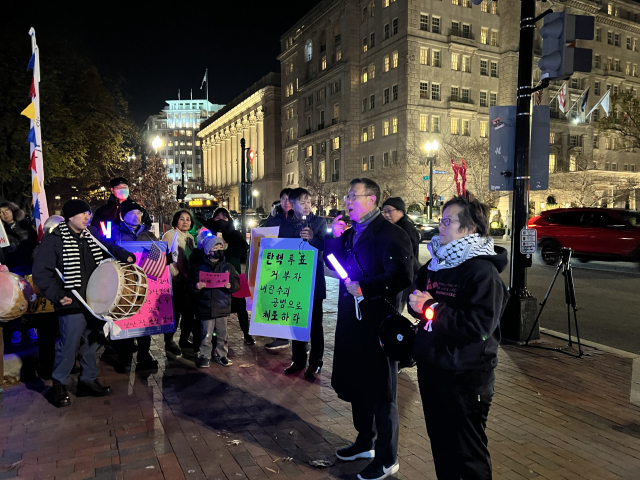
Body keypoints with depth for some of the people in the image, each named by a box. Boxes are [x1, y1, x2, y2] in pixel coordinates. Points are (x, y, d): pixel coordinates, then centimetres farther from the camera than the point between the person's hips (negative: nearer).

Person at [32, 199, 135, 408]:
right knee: (69, 346, 0)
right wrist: (57, 295, -20)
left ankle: (88, 380, 31)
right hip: (72, 304, -7)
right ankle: (59, 385, 21)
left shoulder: (91, 235, 9)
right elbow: (41, 272, -11)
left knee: (91, 342, 16)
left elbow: (109, 248, 21)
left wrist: (125, 256, -1)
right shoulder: (53, 241, -10)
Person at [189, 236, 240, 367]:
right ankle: (204, 356, 19)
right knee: (206, 333, 4)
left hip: (223, 307, 2)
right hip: (206, 307, -2)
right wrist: (196, 286, -20)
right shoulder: (199, 267, 1)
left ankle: (221, 355, 25)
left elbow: (237, 284, 4)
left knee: (222, 333, 10)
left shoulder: (228, 267, 5)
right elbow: (190, 285, 1)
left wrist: (230, 286, -17)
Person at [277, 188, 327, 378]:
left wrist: (312, 238, -28)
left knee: (315, 323, 4)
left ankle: (315, 362, 16)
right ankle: (298, 359, 24)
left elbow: (326, 246, -11)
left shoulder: (319, 222, -1)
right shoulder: (285, 226, 8)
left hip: (314, 279, -3)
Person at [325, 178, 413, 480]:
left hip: (377, 322, -8)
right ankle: (365, 442, 41)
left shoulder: (390, 234, -14)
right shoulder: (350, 233, 12)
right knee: (356, 385, 20)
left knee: (381, 392, 5)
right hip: (352, 320, 8)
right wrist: (334, 237, -1)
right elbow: (332, 264, 13)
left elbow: (400, 277, -23)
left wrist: (364, 287, -24)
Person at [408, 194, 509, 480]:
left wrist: (432, 308, -21)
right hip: (431, 368, 8)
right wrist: (416, 303, -7)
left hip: (465, 376, -7)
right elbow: (419, 297, 17)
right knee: (440, 444, 22)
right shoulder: (436, 263, 8)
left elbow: (480, 325, -26)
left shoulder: (483, 271, -17)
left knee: (467, 455, 8)